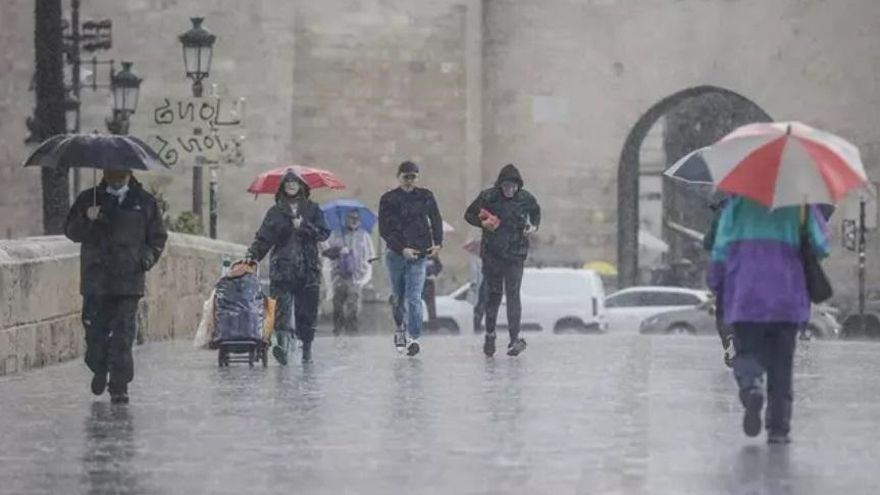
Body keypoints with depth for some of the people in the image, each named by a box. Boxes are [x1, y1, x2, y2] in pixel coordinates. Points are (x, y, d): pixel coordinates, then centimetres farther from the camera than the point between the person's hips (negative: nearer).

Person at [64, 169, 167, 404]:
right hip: (95, 280, 1)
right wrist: (86, 220, -16)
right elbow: (71, 231, 4)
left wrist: (147, 258, -3)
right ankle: (99, 370, 29)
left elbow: (158, 237, 15)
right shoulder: (88, 199, 8)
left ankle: (119, 387, -2)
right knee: (95, 330, 1)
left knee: (123, 336, -5)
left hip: (129, 281, 0)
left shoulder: (145, 202, 9)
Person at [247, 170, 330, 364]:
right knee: (282, 306, -18)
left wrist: (304, 226, -9)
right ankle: (282, 342, -33)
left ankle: (307, 348, 11)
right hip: (282, 269, -1)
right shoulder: (275, 212, 12)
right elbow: (263, 238, 6)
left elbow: (324, 233, 4)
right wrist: (252, 256, -8)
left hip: (308, 269, 1)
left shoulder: (312, 209, 12)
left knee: (307, 310, 1)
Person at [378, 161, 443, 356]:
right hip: (396, 254, 1)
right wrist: (402, 249, -13)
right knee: (398, 296, 13)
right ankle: (400, 328, 36)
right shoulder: (388, 199, 0)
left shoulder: (425, 197, 5)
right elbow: (384, 230, -4)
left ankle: (413, 337, -16)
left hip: (419, 254, -1)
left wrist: (438, 243, 2)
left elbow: (436, 221, 15)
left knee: (414, 297, -12)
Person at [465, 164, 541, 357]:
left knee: (512, 294, -10)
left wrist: (534, 226, -1)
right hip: (492, 253, 1)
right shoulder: (488, 197, -8)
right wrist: (482, 223, -16)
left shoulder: (526, 198, -4)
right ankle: (490, 335, 26)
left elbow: (536, 212, 18)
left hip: (516, 254, -1)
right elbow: (469, 214, 3)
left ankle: (515, 338, -13)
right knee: (493, 294, 10)